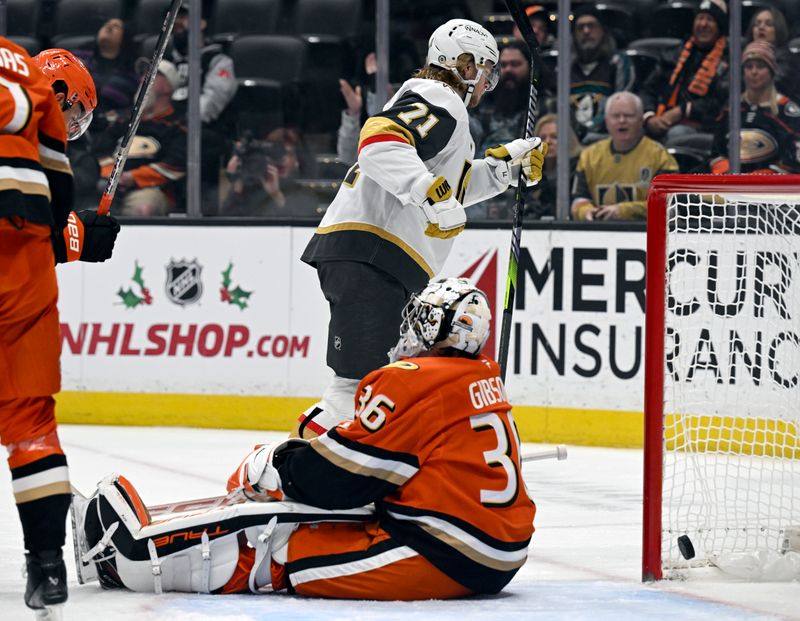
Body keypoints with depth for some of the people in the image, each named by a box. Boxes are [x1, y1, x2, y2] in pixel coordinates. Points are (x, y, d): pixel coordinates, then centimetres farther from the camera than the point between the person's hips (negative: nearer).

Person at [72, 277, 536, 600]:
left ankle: (135, 553, 0)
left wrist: (275, 468, 6)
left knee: (275, 537, -5)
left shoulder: (415, 382, -11)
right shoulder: (488, 382, 17)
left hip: (435, 559, -9)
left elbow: (340, 475, -12)